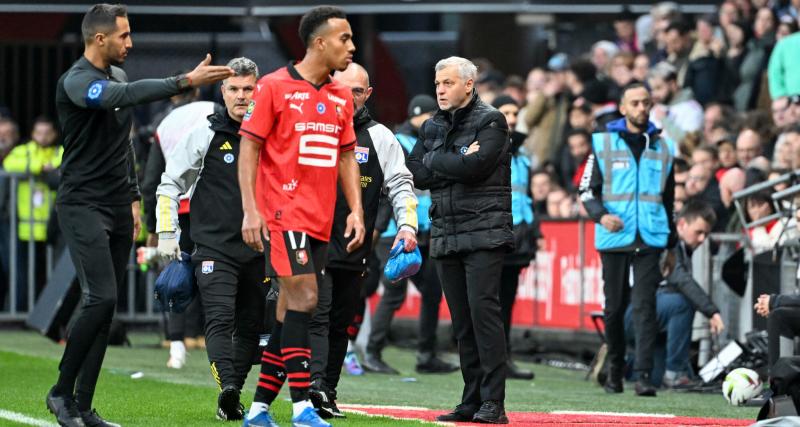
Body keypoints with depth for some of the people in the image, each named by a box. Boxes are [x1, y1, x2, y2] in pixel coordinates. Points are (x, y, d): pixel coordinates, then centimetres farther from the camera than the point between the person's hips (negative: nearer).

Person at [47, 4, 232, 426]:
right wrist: (185, 82, -42)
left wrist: (133, 197, 20)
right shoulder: (76, 82, -14)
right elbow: (127, 95, -35)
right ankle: (62, 392, -5)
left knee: (105, 306, 5)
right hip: (83, 205, -8)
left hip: (118, 209, 8)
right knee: (101, 299, -18)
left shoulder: (117, 74, 14)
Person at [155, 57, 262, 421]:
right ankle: (227, 388, -33)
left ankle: (231, 400, 12)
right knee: (220, 320, -18)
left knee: (250, 326, 5)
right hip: (214, 248, -4)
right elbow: (170, 183, 7)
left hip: (258, 251, 4)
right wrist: (166, 233, 1)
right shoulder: (204, 135, 1)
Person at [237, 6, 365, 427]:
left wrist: (356, 210, 9)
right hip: (283, 214, -7)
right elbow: (249, 147, -5)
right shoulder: (274, 87, -6)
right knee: (303, 298, -15)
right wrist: (250, 210, -13)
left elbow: (346, 156, 19)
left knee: (291, 312, 8)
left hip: (320, 220, 7)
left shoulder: (340, 97, 13)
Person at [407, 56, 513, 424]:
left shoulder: (490, 122, -2)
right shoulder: (431, 128, 17)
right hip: (445, 235, 6)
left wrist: (434, 161, -3)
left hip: (484, 233, -6)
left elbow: (475, 166, -16)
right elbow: (416, 174, 6)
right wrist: (457, 164, -5)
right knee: (462, 321, 5)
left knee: (483, 310, -14)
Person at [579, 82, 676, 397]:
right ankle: (615, 369, 23)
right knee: (614, 306, 7)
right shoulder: (603, 143, 5)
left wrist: (671, 243, 18)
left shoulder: (661, 147, 12)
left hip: (650, 239, 0)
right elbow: (588, 189, 5)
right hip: (614, 239, 0)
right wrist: (600, 215, -14)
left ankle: (644, 374, -16)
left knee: (645, 305, -11)